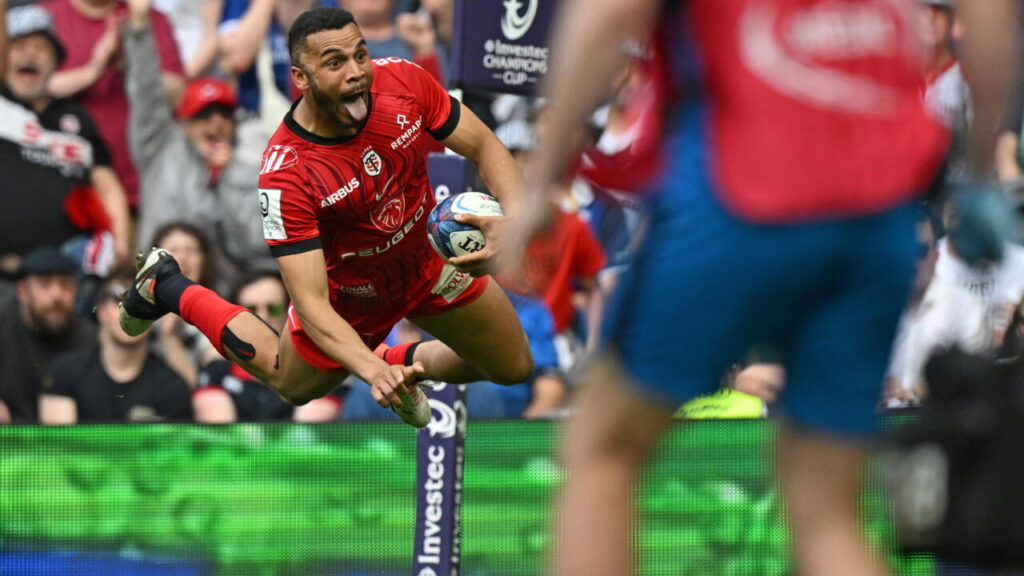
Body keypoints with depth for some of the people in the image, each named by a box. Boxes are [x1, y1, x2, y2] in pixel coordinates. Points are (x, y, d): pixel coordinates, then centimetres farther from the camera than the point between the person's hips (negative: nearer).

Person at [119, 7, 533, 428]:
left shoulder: (403, 82, -27)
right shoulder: (285, 174, -38)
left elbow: (485, 147, -12)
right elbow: (310, 302, -37)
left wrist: (511, 217, -33)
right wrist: (372, 371, -53)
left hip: (429, 262, 4)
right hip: (350, 293, -3)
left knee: (514, 368, 9)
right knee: (293, 385, 23)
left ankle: (405, 362, 35)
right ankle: (169, 290, 39)